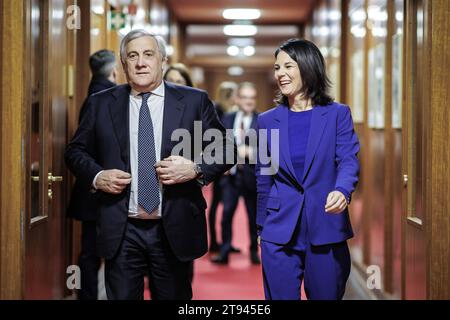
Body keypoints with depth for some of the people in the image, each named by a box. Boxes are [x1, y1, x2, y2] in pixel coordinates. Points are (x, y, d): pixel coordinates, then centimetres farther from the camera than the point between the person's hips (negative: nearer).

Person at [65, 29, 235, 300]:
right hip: (121, 231, 1)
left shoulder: (194, 101, 2)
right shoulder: (101, 104, 6)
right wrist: (97, 176, -5)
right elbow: (76, 151, 13)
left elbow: (225, 149, 4)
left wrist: (195, 168, -13)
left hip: (175, 230, -1)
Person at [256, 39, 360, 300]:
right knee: (281, 297, 3)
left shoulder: (338, 114, 1)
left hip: (326, 229, -1)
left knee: (326, 296, 8)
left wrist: (342, 190, -31)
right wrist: (261, 229, 14)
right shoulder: (268, 120, 7)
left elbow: (348, 159, -9)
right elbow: (263, 179, 12)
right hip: (279, 232, 1)